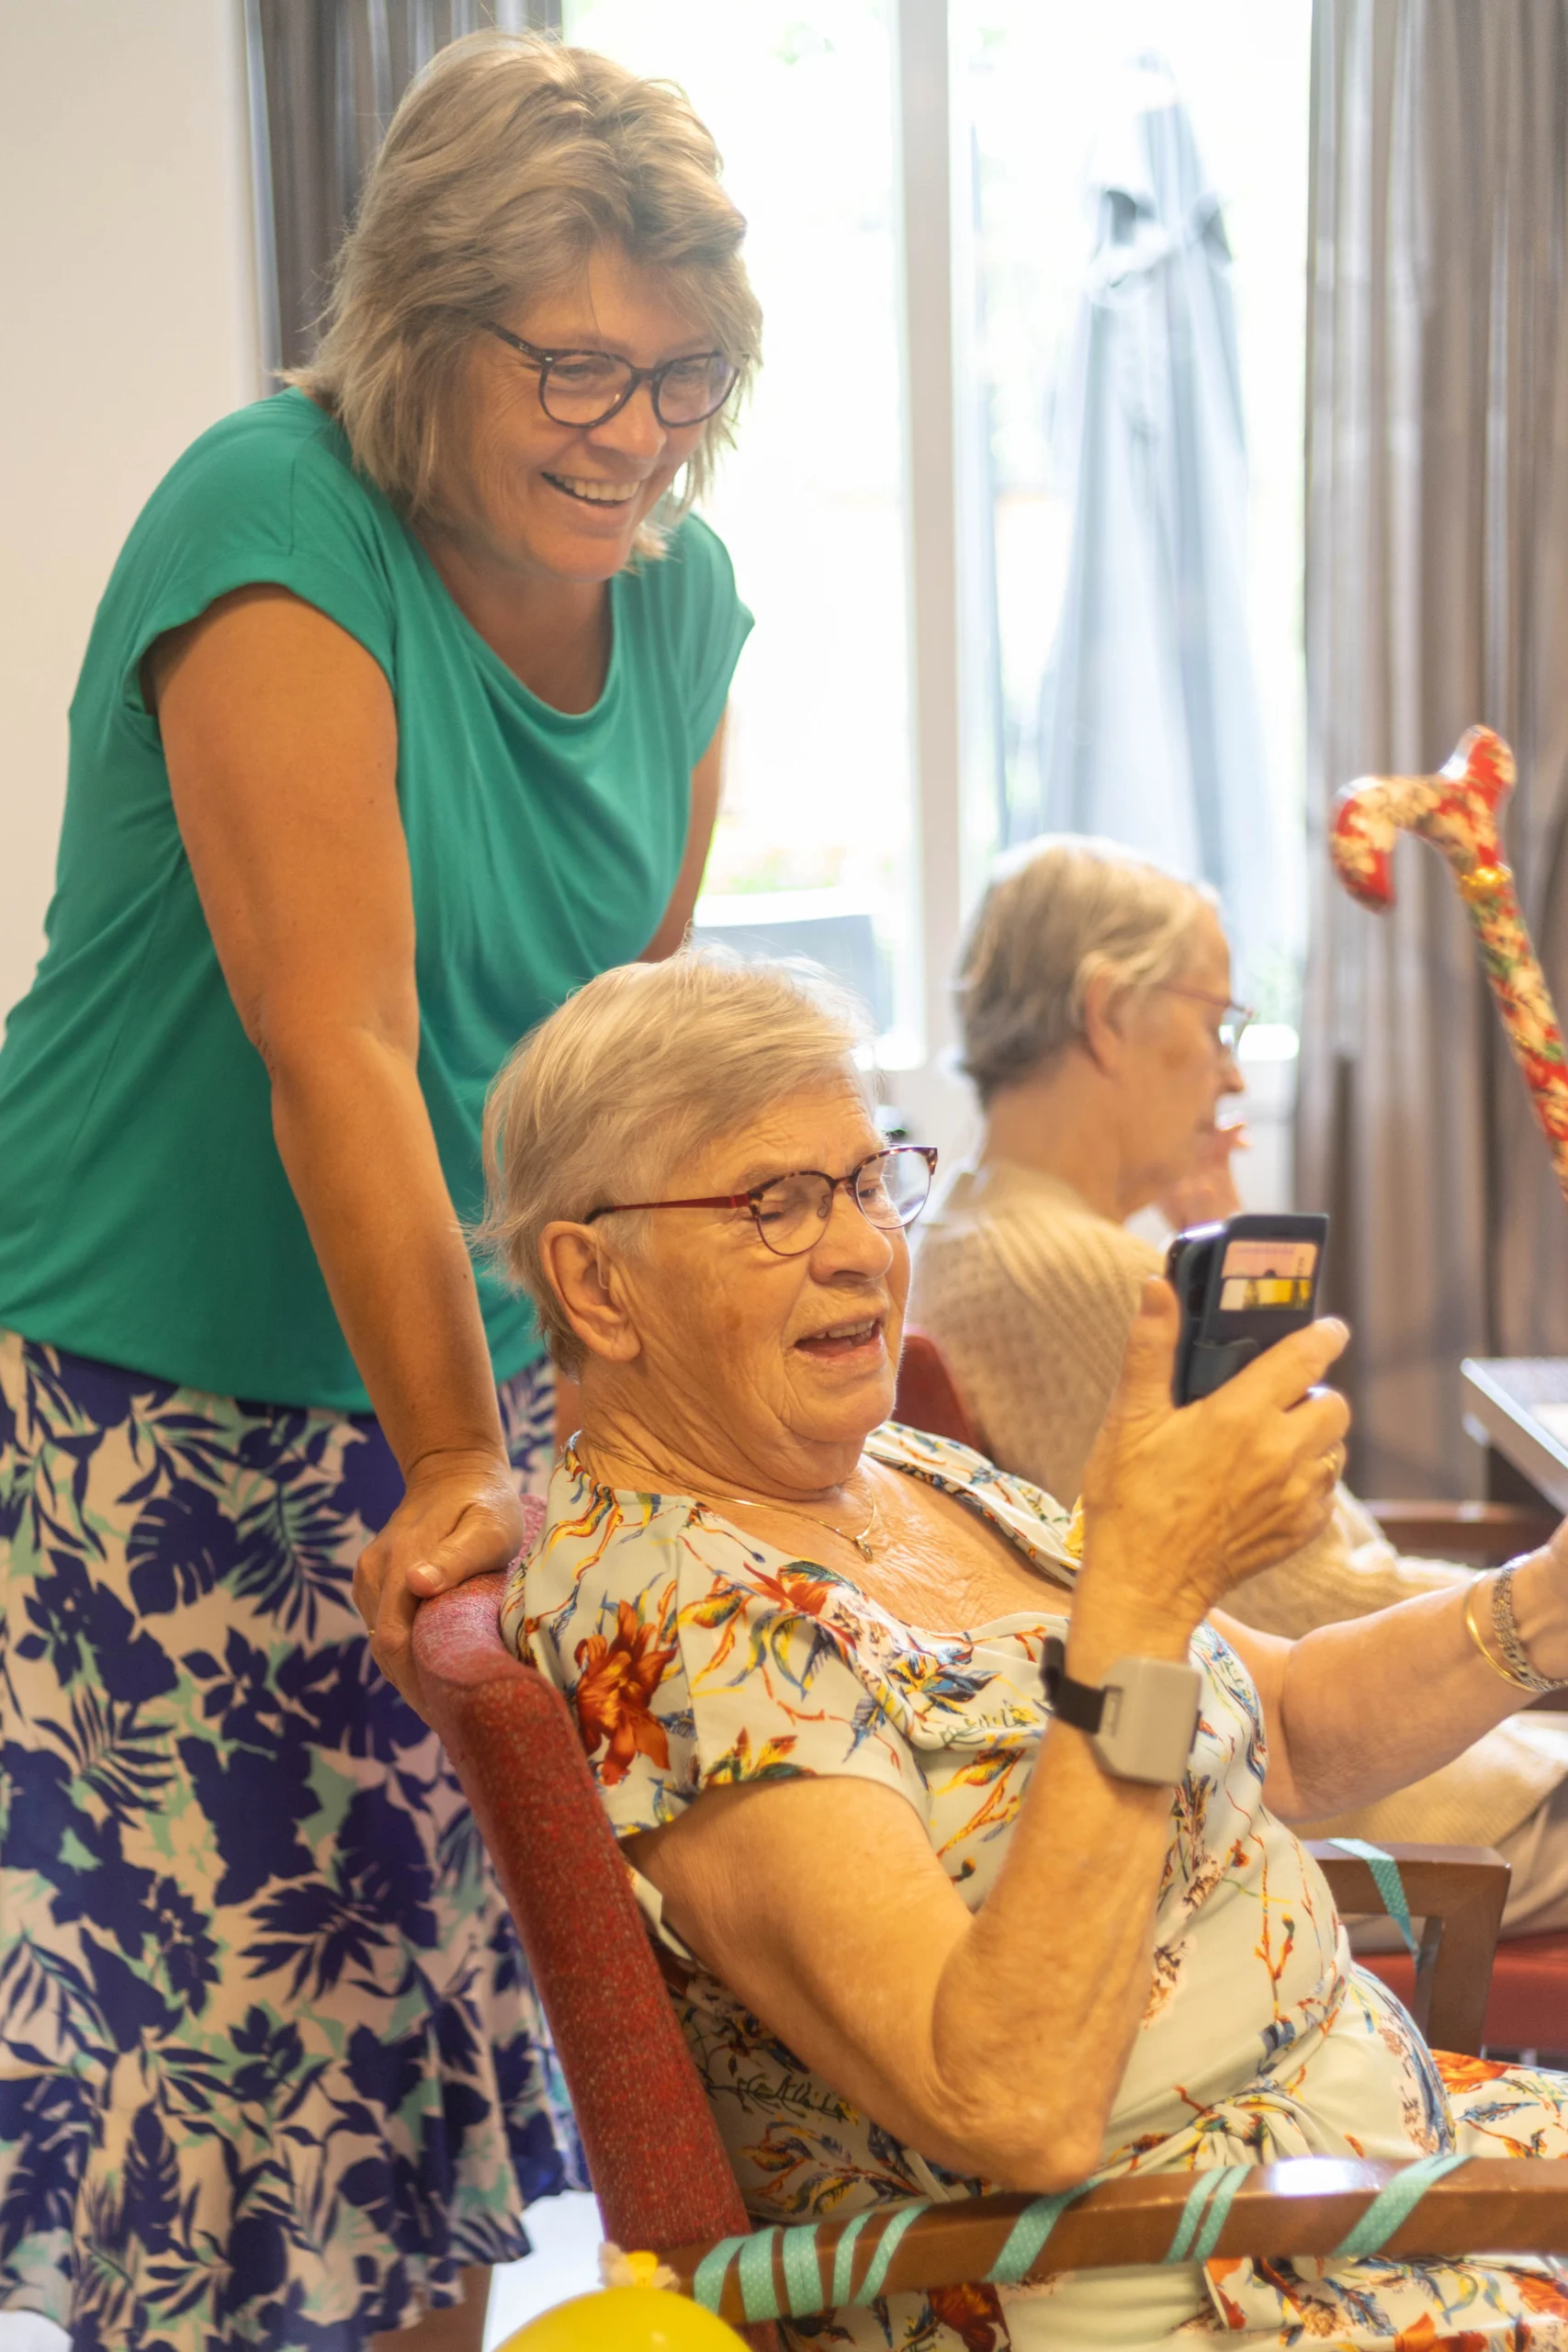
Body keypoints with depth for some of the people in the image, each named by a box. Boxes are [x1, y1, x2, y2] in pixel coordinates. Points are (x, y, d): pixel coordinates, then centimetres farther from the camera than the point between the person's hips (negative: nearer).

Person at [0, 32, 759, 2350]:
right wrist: (454, 1474, -26)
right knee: (215, 2018, 0)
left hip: (489, 1375, 6)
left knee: (456, 2016, 12)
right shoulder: (276, 531, -19)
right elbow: (337, 1051, -25)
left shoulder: (679, 589, 2)